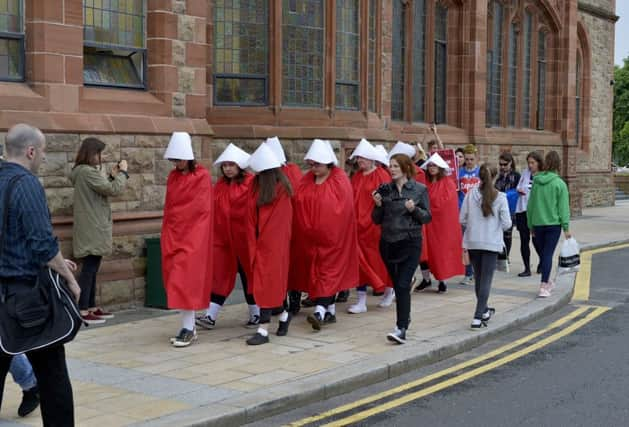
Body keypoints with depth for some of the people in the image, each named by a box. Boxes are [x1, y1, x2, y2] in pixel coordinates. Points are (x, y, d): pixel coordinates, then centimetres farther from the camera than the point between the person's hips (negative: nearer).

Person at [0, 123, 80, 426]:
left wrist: (55, 261, 20)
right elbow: (43, 243, -20)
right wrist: (69, 278, -8)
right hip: (28, 288, -8)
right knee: (50, 370, 2)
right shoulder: (27, 184, -15)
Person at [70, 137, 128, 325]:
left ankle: (91, 308, 19)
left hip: (91, 229, 11)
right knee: (89, 269, -9)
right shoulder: (88, 172, -17)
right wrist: (123, 172, -3)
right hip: (92, 230, -11)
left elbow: (102, 190, 20)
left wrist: (113, 175, 11)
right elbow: (113, 190, -17)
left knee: (91, 269, 13)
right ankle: (83, 312, -8)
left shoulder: (83, 171, 15)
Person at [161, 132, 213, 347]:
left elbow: (200, 207, -11)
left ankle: (188, 328, -9)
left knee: (187, 278, -11)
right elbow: (169, 205, 15)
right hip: (173, 233, 6)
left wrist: (175, 214, -4)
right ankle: (189, 326, 12)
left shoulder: (201, 176, -7)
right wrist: (170, 229, 3)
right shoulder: (173, 176, 11)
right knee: (175, 278, 5)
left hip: (193, 233, -6)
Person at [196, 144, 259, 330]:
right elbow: (213, 211, 8)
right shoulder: (220, 186, 7)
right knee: (220, 275, 2)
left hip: (244, 238, -4)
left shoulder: (251, 184, -8)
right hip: (222, 238, 4)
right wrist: (213, 233, 2)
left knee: (248, 275, 7)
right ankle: (210, 316, 2)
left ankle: (255, 314, 20)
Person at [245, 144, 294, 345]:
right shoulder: (255, 185, 5)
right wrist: (253, 242, 0)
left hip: (274, 242, -5)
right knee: (267, 281, 11)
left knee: (267, 282, -6)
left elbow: (283, 220, -7)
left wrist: (258, 241, -3)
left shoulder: (281, 188, -9)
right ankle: (283, 314, 33)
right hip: (259, 241, 5)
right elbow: (251, 215, 6)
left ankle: (263, 329, -5)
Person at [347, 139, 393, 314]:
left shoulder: (382, 175, -6)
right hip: (357, 225, 5)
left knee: (379, 259, 6)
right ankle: (361, 301, 5)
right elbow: (351, 200, 9)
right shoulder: (356, 177, 11)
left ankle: (389, 290, 32)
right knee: (359, 260, 2)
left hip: (375, 225, -5)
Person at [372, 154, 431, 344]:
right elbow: (377, 220, 8)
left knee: (403, 286, -14)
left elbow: (427, 217, 1)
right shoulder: (385, 189, 5)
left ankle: (401, 329, -18)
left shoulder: (420, 189, -2)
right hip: (388, 243, 4)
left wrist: (414, 209, -17)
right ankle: (404, 318, 33)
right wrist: (378, 205, -10)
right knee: (397, 285, 14)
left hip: (410, 243, -4)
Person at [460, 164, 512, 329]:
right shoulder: (500, 197, -10)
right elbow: (506, 223, -8)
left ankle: (484, 310, 36)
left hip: (472, 242, 3)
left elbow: (462, 219, -1)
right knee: (486, 280, 0)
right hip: (491, 243, -3)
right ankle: (478, 317, -7)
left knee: (478, 277, 18)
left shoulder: (471, 194, -4)